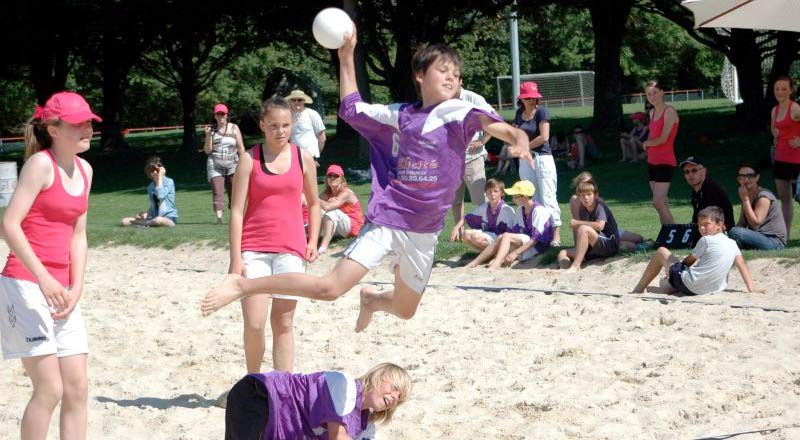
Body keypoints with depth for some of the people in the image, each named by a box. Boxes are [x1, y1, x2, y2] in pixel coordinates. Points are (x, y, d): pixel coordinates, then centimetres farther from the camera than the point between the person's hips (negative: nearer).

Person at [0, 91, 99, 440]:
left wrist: (76, 288, 2)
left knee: (77, 387, 6)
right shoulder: (41, 164, -11)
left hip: (60, 290, 8)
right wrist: (43, 278, -24)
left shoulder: (84, 170, 11)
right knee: (50, 389, -9)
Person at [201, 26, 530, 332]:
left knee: (405, 310, 17)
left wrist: (517, 136, -49)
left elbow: (486, 122, -28)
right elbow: (351, 109, 15)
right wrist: (346, 57, 10)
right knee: (330, 287, -17)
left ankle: (372, 299, 53)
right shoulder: (399, 116, 2)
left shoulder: (456, 114, -6)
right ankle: (242, 285, -5)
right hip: (386, 219, -2)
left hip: (424, 232, 2)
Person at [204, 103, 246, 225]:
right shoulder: (211, 129, 7)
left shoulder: (234, 128, 6)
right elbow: (207, 150, 5)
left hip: (232, 164, 1)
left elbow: (241, 148, 7)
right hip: (215, 165, -1)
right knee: (217, 192, -12)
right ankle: (219, 217, -19)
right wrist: (208, 136, -9)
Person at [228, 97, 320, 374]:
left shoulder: (303, 158, 6)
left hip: (290, 250, 2)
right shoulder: (250, 159, -1)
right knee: (254, 324, -8)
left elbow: (314, 203, 18)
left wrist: (312, 241, 4)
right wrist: (236, 258, -9)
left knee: (283, 324, 4)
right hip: (254, 249, -2)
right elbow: (237, 210, -3)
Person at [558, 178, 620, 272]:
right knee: (562, 254, -3)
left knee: (584, 229, -31)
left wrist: (578, 223, -19)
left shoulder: (600, 206, -9)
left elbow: (600, 226, -27)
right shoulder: (582, 210, 11)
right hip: (593, 250, 8)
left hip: (610, 245, -8)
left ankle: (575, 266, -33)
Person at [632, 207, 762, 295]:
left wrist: (679, 264, 20)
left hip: (687, 285, -7)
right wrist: (751, 289, 3)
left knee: (661, 252, 13)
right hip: (710, 289, 7)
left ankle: (638, 289, 18)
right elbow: (742, 266, 3)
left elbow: (689, 261, 1)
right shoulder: (732, 244, 6)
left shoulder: (706, 240, -10)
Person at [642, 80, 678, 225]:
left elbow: (663, 139, -17)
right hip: (652, 162, 8)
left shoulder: (669, 112, -11)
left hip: (665, 162, -8)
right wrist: (648, 144, -1)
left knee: (658, 202, -17)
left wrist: (647, 143, -1)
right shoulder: (652, 112, 13)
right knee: (662, 203, 8)